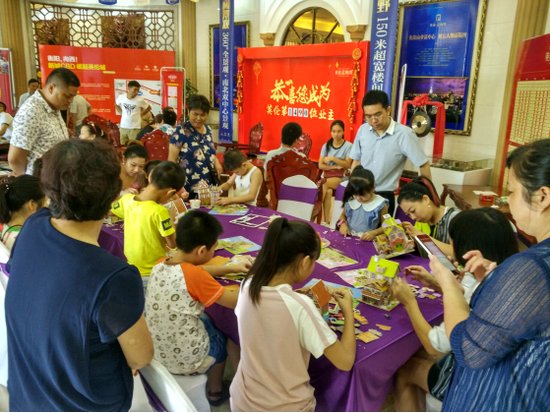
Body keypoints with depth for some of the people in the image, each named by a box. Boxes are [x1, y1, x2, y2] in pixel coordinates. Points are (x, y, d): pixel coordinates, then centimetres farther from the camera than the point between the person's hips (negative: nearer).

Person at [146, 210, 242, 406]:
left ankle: (213, 385, 41)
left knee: (207, 320, 27)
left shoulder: (160, 266, -5)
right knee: (223, 336, 23)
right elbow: (233, 302, -18)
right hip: (185, 360, -6)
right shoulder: (195, 276, -26)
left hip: (156, 351, 6)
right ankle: (215, 392, 43)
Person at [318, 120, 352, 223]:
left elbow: (347, 165, -10)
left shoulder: (348, 146, -4)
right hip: (327, 175, 3)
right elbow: (320, 165, 2)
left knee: (323, 184, -32)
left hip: (341, 177, -3)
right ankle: (326, 221, -26)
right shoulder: (326, 145, 7)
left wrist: (333, 159, -20)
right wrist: (335, 167, -12)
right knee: (328, 192, -29)